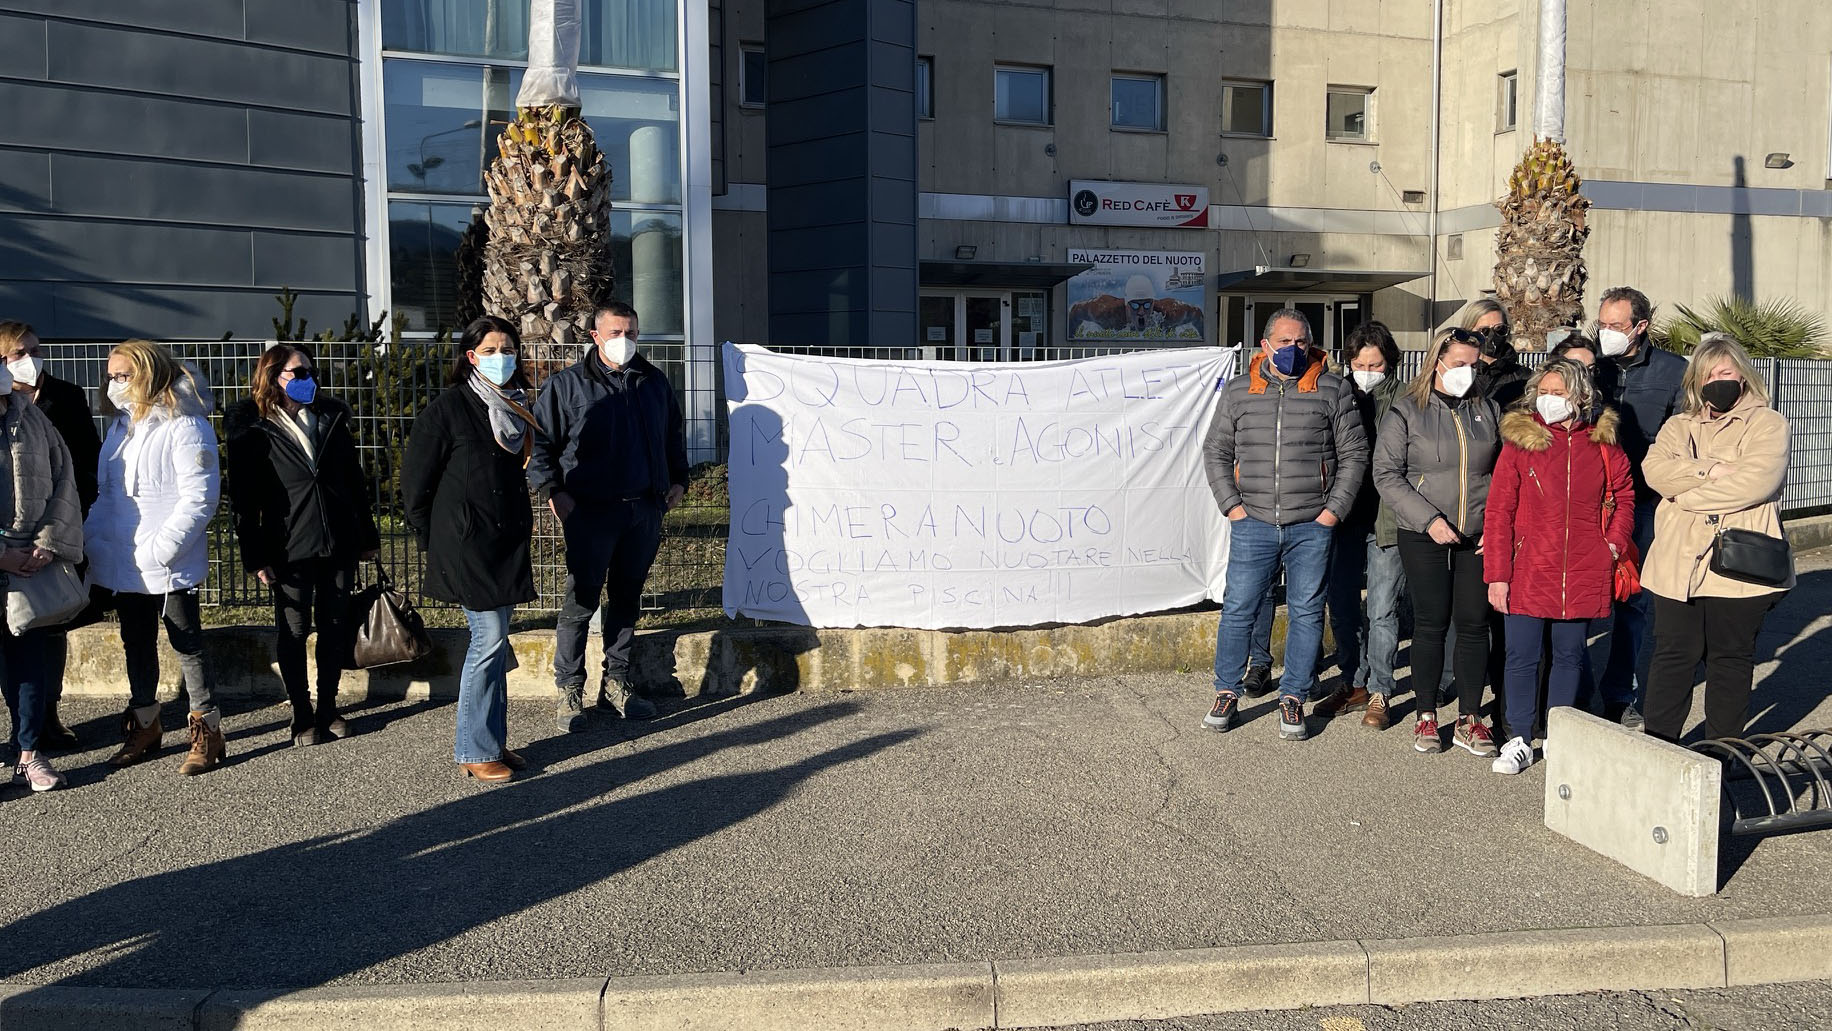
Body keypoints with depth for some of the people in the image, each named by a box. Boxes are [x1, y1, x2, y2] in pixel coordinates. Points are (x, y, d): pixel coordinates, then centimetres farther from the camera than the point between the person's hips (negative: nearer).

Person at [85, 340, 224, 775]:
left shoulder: (184, 426, -13)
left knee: (187, 645, 0)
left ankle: (207, 732, 10)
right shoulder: (120, 426, 13)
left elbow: (199, 496, -19)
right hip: (124, 563, 8)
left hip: (168, 566, -8)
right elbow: (105, 492, 18)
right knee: (136, 645, 18)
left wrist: (160, 549, -23)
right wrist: (90, 538, 4)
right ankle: (143, 728, 31)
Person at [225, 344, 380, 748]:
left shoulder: (331, 419, 8)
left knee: (335, 629, 10)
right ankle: (302, 715, 17)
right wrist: (255, 557, -10)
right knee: (293, 633, 5)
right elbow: (244, 499, -5)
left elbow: (355, 482, 12)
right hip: (289, 550, -4)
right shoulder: (252, 430, -5)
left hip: (339, 544, 4)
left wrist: (368, 536, 12)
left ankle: (328, 709, 23)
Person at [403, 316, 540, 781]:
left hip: (506, 546, 7)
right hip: (466, 546, -7)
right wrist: (436, 543, -2)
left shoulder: (516, 408, 12)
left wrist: (523, 525, 15)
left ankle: (492, 740, 22)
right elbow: (415, 482, -7)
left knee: (494, 643, 12)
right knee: (489, 639, -8)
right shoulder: (449, 407, -9)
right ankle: (475, 751, 3)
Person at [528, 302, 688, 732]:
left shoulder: (654, 382, 13)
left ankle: (616, 684, 22)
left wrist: (677, 480, 17)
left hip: (645, 509, 4)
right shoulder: (567, 384, 0)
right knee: (581, 601, -3)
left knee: (627, 598, 11)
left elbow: (673, 434, 26)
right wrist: (552, 490, -9)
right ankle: (569, 691, 8)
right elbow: (540, 440, 0)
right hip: (590, 511, -4)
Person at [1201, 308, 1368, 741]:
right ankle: (1226, 693, 18)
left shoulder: (1333, 389, 3)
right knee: (1238, 609, 3)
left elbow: (1354, 453, 4)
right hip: (1253, 523, 1)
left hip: (1312, 527, -1)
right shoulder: (1238, 391, 7)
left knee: (1306, 613, 6)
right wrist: (1231, 505, 0)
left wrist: (1334, 510, -3)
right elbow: (1216, 452, 11)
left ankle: (1292, 699, 17)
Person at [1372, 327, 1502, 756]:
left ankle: (1469, 719, 13)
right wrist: (1429, 519, -13)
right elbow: (1386, 475, -5)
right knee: (1431, 622, 1)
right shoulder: (1405, 412, 0)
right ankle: (1426, 716, 14)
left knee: (1474, 623, 2)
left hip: (1478, 538, 3)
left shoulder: (1488, 411, 11)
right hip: (1424, 538, -3)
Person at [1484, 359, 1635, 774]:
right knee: (1522, 657, 2)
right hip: (1528, 573, -2)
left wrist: (1615, 543, 2)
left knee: (1569, 655, 13)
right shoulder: (1519, 441, -4)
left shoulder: (1603, 446, 3)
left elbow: (1624, 496, 18)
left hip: (1582, 575, 2)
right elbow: (1499, 512, -5)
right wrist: (1496, 575, -9)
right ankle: (1520, 740, 14)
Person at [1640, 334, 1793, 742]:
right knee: (1672, 654, 6)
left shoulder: (1767, 423, 3)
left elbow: (1757, 482, -15)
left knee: (1731, 656, 9)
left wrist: (1687, 493, -9)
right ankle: (1657, 745, 13)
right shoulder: (1680, 426, 15)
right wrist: (1712, 472, -16)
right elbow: (1655, 468, -5)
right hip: (1678, 563, 3)